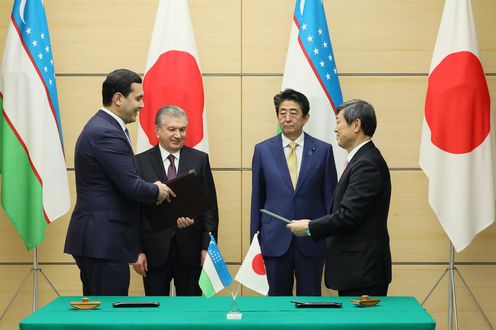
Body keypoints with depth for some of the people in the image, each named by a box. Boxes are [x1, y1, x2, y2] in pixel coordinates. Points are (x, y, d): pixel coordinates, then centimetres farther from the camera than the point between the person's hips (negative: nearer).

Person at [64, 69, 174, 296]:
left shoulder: (102, 128, 15)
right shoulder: (106, 133, -17)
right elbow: (132, 187, -20)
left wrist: (151, 190, 9)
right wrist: (157, 191, -1)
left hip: (98, 240, 10)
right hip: (104, 242, -10)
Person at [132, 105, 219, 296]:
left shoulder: (200, 160, 5)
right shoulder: (141, 162, 2)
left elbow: (210, 206, 4)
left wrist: (208, 247, -2)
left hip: (190, 248, 1)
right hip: (155, 250, 0)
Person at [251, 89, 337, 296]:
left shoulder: (323, 150, 1)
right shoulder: (263, 150, 4)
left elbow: (330, 197, 4)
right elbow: (257, 198, 7)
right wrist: (254, 240, 6)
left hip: (312, 240, 0)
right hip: (275, 240, 1)